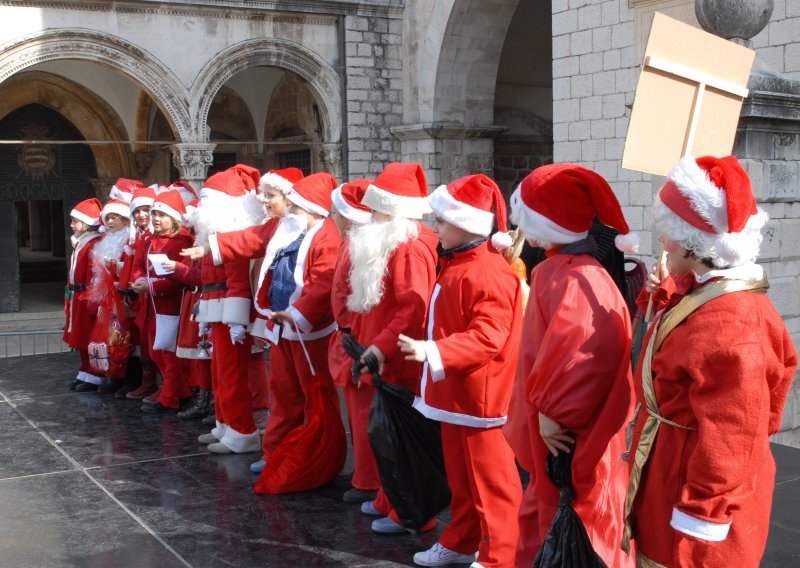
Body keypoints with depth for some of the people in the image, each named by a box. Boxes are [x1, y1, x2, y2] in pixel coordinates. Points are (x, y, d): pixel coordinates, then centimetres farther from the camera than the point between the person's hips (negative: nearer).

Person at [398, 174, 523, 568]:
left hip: (481, 399, -10)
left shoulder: (488, 274, -22)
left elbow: (486, 338, -29)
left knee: (491, 480, 2)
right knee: (459, 476, 21)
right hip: (453, 394, 10)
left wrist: (433, 352, -35)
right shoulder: (454, 265, 11)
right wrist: (427, 350, 25)